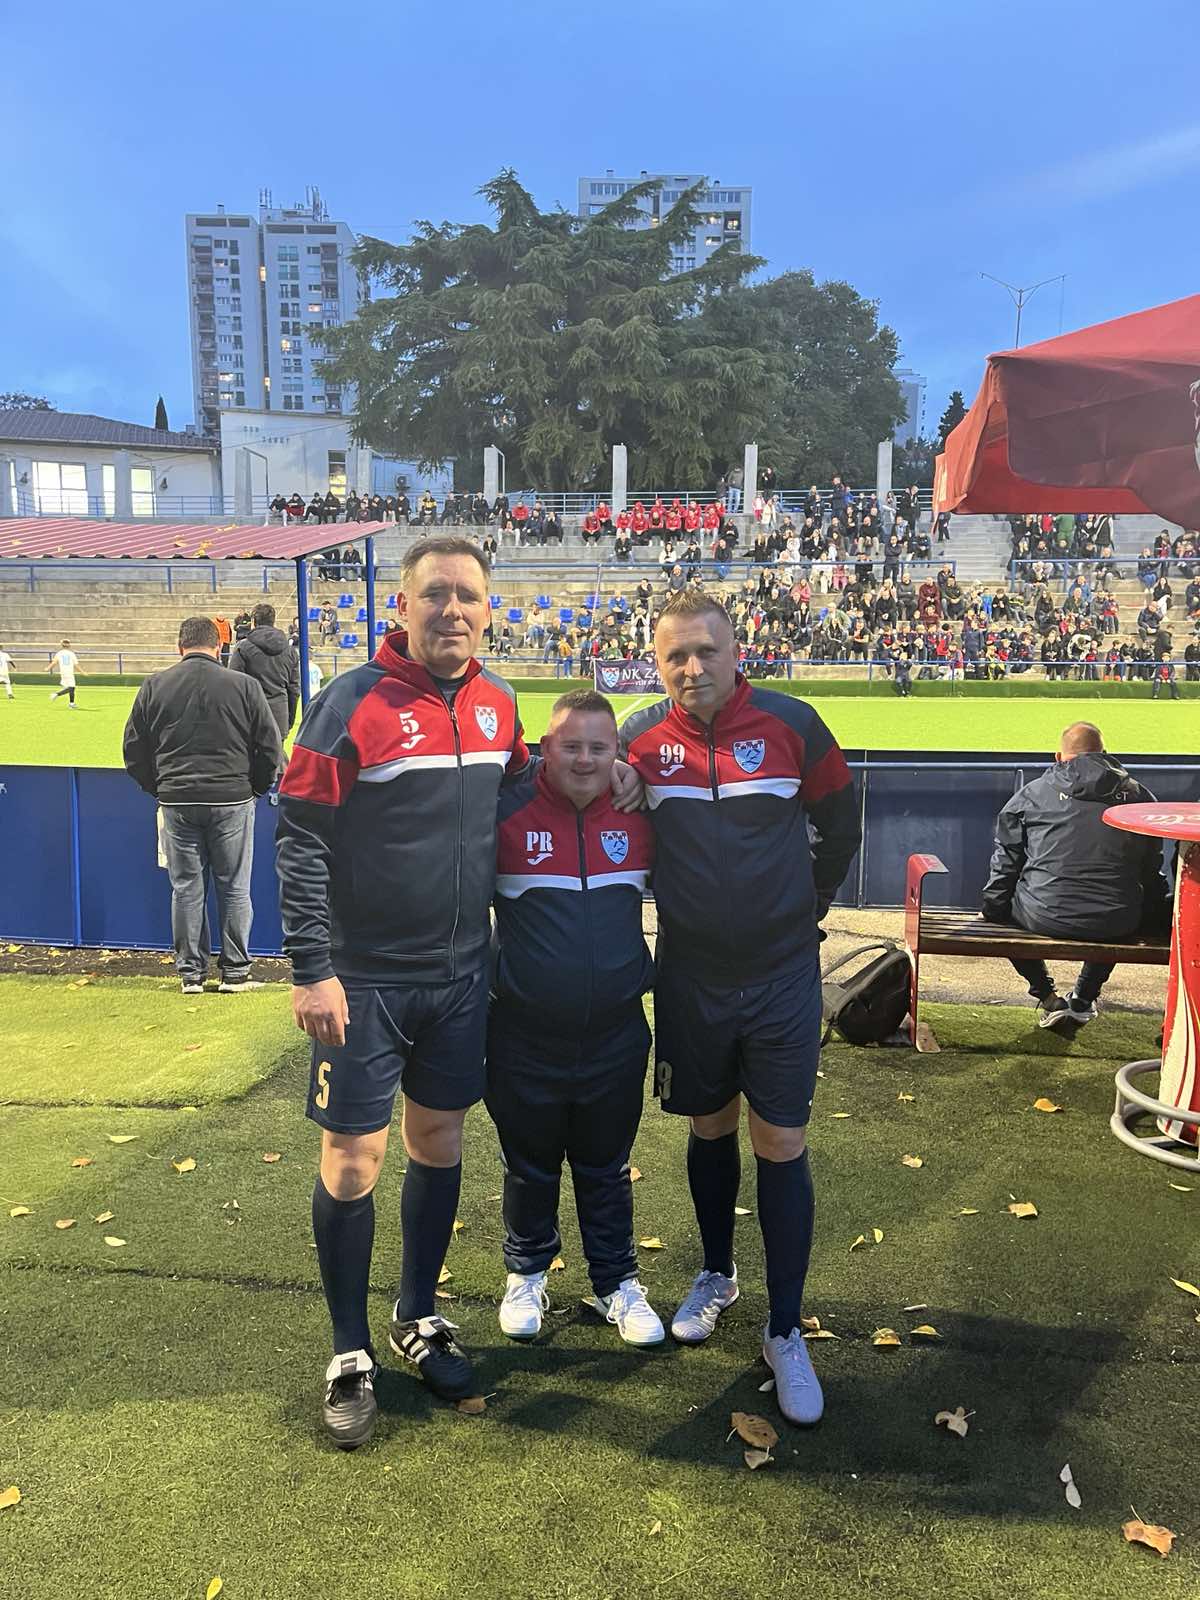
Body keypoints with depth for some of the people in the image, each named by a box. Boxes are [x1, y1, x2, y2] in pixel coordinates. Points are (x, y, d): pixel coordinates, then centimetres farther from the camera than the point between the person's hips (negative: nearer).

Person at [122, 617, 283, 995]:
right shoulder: (244, 686, -5)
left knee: (186, 888, 10)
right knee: (234, 888, 7)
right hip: (232, 801, -2)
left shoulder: (154, 686, 1)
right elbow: (270, 749, -1)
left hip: (176, 803, 2)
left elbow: (134, 752, 6)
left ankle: (190, 973, 16)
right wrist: (253, 789, 14)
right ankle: (235, 973, 13)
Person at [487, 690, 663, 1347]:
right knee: (529, 1167, 17)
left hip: (615, 1034, 2)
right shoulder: (507, 813, -11)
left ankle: (616, 1282, 35)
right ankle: (526, 1273, 39)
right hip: (525, 1035, -1)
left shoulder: (639, 817, -1)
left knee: (606, 1169, 17)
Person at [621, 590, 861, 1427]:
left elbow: (840, 824, 5)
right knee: (710, 1129, 17)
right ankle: (717, 1275, 40)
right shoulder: (642, 738, -7)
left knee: (781, 1145, 2)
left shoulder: (792, 723, -10)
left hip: (782, 975, -2)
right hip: (689, 976, 2)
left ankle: (787, 1331, 16)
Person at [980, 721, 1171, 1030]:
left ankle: (1048, 998, 20)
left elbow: (1006, 860, 6)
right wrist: (1161, 917, 29)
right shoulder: (1138, 795, 9)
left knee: (1006, 905, 27)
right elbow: (1151, 869, 15)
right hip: (1117, 925, 3)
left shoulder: (1033, 793, 3)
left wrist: (990, 911, 17)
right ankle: (1083, 1000, 34)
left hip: (1046, 917, -2)